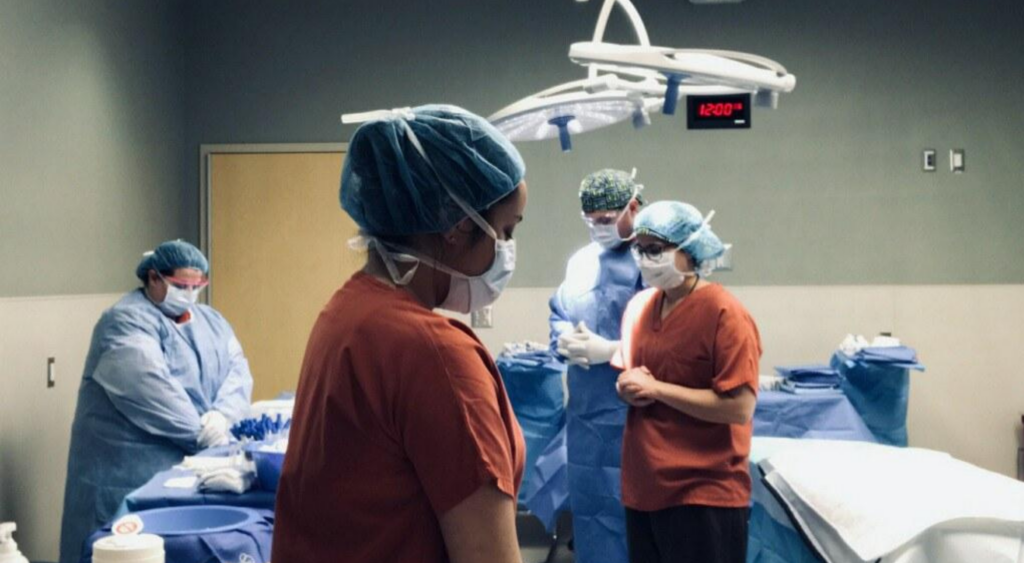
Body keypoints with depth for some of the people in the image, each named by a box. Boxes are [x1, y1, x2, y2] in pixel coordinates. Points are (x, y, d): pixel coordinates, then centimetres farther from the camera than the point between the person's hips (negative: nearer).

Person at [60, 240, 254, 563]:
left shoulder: (210, 321, 15)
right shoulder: (127, 321, -10)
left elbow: (237, 368, 3)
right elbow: (150, 387, -21)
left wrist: (222, 415, -17)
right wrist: (202, 434, -21)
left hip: (194, 463, 7)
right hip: (133, 468, -7)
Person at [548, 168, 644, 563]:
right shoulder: (580, 260, 14)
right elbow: (557, 316, 20)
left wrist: (608, 350, -22)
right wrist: (565, 341, -3)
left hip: (634, 416, -7)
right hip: (585, 412, 8)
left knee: (632, 512, -1)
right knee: (588, 504, 15)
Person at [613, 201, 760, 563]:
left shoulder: (724, 314, -14)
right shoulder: (639, 306, 8)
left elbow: (739, 407, -20)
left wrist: (655, 388, -17)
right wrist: (628, 388, -3)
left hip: (703, 495, -7)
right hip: (644, 486, 7)